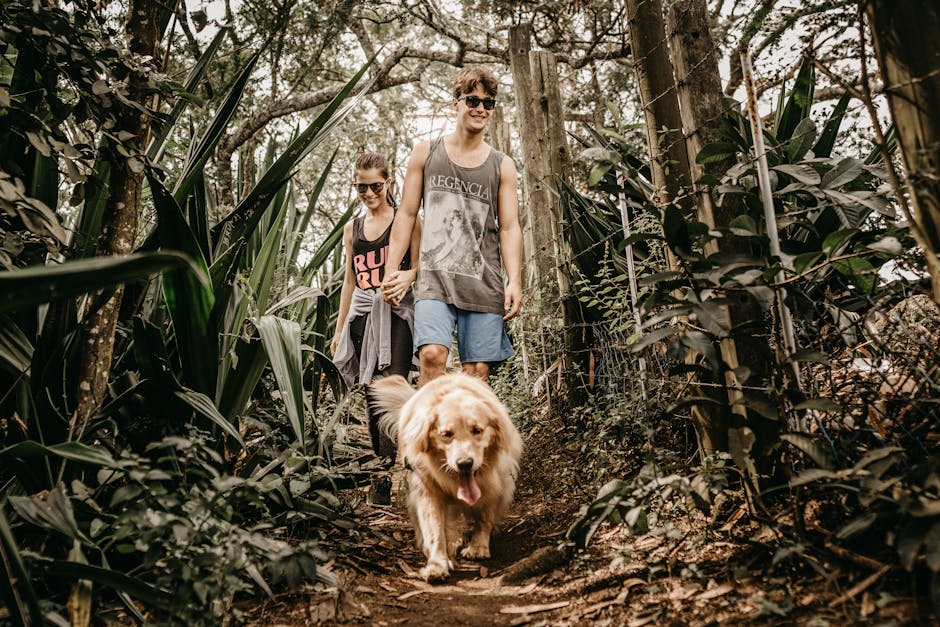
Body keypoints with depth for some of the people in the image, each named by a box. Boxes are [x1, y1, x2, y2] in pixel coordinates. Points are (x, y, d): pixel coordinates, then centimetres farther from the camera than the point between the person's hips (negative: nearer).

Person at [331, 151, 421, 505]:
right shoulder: (352, 229, 18)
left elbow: (420, 265, 1)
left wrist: (408, 276, -23)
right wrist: (339, 329, 19)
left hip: (396, 314, -5)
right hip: (362, 315, 5)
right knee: (371, 396, 4)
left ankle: (386, 476, -20)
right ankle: (381, 467, 13)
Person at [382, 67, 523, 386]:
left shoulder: (502, 166, 13)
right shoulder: (426, 153, 13)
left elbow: (509, 228, 7)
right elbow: (407, 213, 11)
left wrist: (514, 282, -6)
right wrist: (392, 270, 3)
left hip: (485, 283, 1)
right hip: (434, 278, -1)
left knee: (477, 372, 0)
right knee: (432, 355, -21)